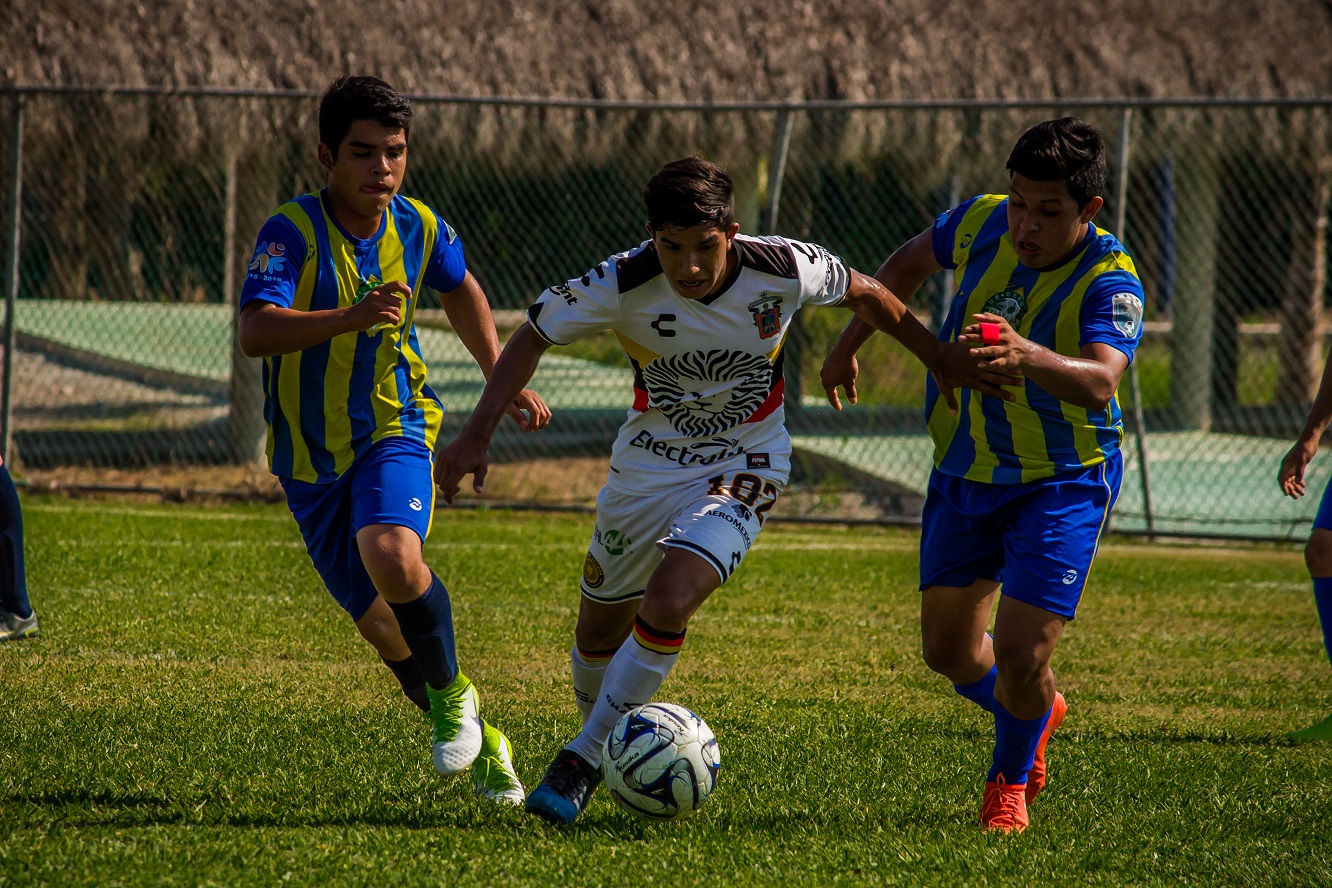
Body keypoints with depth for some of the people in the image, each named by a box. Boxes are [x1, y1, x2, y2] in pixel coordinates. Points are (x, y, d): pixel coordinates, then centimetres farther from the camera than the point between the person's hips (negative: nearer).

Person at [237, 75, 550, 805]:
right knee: (380, 624, 2)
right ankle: (476, 740, 26)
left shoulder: (419, 228, -4)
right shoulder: (292, 234, -18)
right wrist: (351, 318, -48)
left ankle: (450, 693, -4)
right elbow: (256, 333, -35)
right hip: (311, 456, 0)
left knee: (393, 560, -30)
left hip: (392, 432, 0)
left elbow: (461, 290, 20)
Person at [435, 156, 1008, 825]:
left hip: (743, 467, -2)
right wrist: (475, 436, -16)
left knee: (668, 602, -24)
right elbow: (533, 336, -9)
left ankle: (582, 762, -10)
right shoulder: (623, 286, -23)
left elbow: (864, 295, -1)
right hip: (647, 461, 2)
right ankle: (598, 732, 43)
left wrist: (941, 361, 7)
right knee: (600, 625, 12)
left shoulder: (783, 270, -23)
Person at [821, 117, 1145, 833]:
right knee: (950, 653, 10)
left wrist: (1027, 356, -61)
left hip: (1063, 484, -5)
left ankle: (1009, 778, 19)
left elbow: (1100, 381, -43)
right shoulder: (980, 224, -11)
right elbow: (910, 261, 13)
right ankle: (1037, 713, 44)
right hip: (965, 473, 5)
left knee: (1020, 655, -13)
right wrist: (850, 343, 13)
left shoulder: (1111, 282, -25)